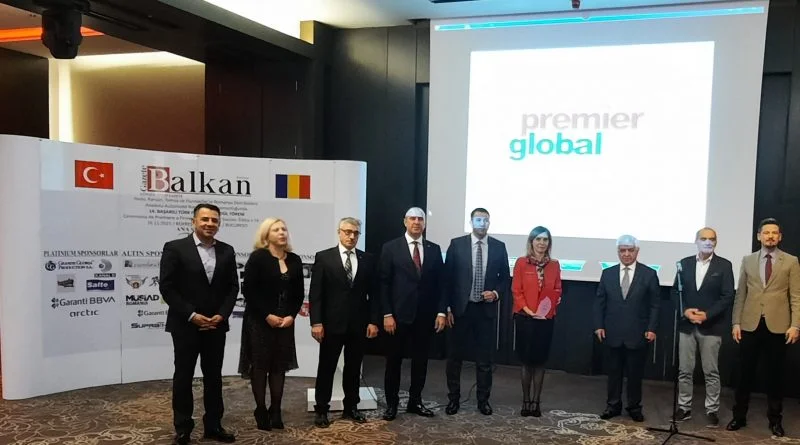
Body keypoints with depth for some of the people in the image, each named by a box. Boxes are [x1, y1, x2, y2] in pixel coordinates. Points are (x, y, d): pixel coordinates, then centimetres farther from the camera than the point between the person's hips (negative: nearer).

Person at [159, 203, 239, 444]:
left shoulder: (227, 251, 5)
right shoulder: (175, 248, -7)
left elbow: (232, 287, 7)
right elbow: (166, 287, -10)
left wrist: (221, 315, -7)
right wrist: (191, 315, -15)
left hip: (216, 325, 4)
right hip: (185, 325, -3)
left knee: (213, 376, 10)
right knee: (183, 376, 7)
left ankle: (213, 425, 22)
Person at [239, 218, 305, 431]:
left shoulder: (295, 260, 7)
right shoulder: (257, 258, -7)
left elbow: (299, 293, 8)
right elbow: (248, 290, -12)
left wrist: (291, 315, -6)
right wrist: (267, 315, -15)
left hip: (285, 321, 4)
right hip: (260, 320, -4)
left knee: (279, 365, 7)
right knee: (260, 365, 2)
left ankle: (275, 411, 15)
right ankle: (261, 411, 11)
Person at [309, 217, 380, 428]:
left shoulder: (368, 260, 6)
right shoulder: (323, 257, -2)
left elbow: (373, 293, 6)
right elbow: (315, 293, -5)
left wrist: (373, 321, -1)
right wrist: (316, 322, -11)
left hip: (359, 324, 3)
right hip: (332, 323, -2)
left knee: (353, 368, 12)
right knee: (326, 368, 7)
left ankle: (351, 407, 25)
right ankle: (321, 410, 18)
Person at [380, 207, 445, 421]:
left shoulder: (434, 249, 8)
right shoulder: (391, 247, -1)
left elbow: (439, 283, 7)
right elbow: (384, 283, -4)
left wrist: (441, 312, 0)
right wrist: (387, 314, -10)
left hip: (425, 315, 3)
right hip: (399, 315, -3)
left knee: (421, 360, 11)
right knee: (394, 360, 6)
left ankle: (415, 401, 24)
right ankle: (391, 403, 18)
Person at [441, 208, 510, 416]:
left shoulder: (499, 247, 3)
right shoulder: (456, 244, -2)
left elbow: (505, 278, 9)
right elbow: (447, 278, -1)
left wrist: (496, 293, -10)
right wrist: (447, 308, -5)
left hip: (486, 309, 1)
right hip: (461, 308, -1)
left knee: (485, 357, 8)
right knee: (455, 356, 7)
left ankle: (483, 400, 22)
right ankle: (454, 398, 21)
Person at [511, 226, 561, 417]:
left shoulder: (554, 265, 6)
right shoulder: (521, 263, -3)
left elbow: (557, 291, 8)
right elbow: (516, 290, -4)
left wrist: (548, 309, -7)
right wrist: (527, 310, -13)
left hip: (546, 319, 2)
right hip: (525, 318, -2)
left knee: (540, 360, 6)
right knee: (527, 360, 4)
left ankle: (536, 401, 13)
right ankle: (526, 401, 13)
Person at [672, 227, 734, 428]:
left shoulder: (724, 265, -1)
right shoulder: (684, 263, 6)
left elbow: (728, 296, -6)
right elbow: (675, 291, 7)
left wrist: (706, 314, -15)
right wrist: (685, 311, -10)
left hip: (711, 326, -2)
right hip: (686, 325, 2)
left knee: (711, 372, 4)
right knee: (684, 370, 7)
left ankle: (712, 410, 14)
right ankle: (684, 407, 17)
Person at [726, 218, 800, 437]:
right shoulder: (748, 261, 8)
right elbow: (740, 294, 7)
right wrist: (736, 322, 2)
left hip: (777, 326, -1)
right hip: (750, 325, 1)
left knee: (775, 374, 7)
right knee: (746, 372, 7)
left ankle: (775, 419, 20)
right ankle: (739, 416, 17)